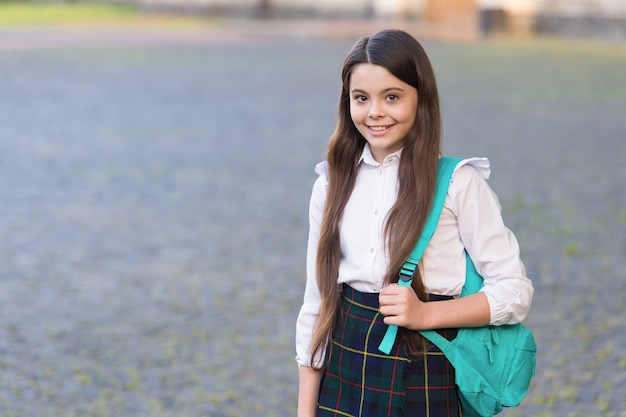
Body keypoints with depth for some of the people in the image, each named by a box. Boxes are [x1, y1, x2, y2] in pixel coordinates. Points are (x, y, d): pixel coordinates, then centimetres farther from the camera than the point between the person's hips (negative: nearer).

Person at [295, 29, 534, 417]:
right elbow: (316, 302, 7)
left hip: (426, 383, -3)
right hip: (344, 377, 3)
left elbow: (514, 291, -8)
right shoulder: (331, 185, 5)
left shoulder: (460, 183, -7)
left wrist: (427, 313, -20)